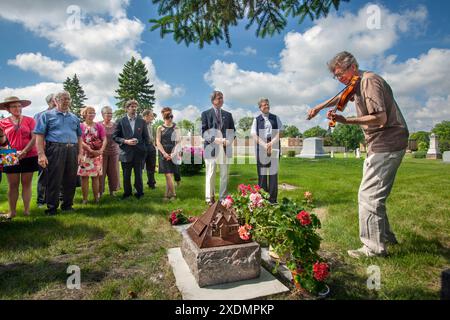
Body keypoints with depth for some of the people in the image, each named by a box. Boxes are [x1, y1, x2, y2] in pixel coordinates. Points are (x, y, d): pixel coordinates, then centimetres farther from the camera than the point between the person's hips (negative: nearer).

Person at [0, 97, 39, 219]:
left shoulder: (29, 120, 2)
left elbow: (34, 138, -4)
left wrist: (24, 151, -14)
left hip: (29, 157, -1)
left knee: (26, 183, 5)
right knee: (12, 185, 5)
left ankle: (26, 209, 12)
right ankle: (12, 211, 13)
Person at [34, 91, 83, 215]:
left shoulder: (74, 118, 18)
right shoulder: (47, 115, 6)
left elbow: (79, 136, 18)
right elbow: (39, 135, -2)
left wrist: (80, 153, 8)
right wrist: (41, 154, -12)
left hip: (72, 151, 4)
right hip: (55, 150, -4)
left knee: (71, 180, 8)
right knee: (54, 180, -1)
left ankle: (67, 205, 21)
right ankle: (52, 208, 10)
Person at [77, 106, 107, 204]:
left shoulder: (99, 126, 6)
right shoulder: (80, 126, 0)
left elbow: (104, 139, -1)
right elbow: (80, 141, -6)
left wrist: (101, 150, -16)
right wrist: (91, 150, -17)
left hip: (97, 154, 1)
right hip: (85, 154, -1)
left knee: (95, 176, 5)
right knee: (84, 176, 1)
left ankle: (96, 198, 12)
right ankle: (85, 199, 8)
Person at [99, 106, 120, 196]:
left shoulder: (115, 125, 7)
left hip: (114, 151, 3)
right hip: (102, 152, -3)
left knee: (114, 172, 5)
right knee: (101, 172, 1)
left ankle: (112, 190, 18)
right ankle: (100, 191, 13)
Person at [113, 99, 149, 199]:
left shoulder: (142, 121, 7)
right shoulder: (121, 121, 4)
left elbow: (146, 137, 10)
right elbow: (115, 136, 2)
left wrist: (141, 145, 0)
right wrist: (126, 141, -11)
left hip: (139, 152, 1)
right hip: (126, 153, 0)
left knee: (138, 174, 7)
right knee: (126, 175, 8)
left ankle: (140, 193, 19)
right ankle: (127, 193, 23)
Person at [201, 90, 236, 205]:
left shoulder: (228, 115, 17)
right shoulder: (206, 114, 6)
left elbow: (233, 130, 14)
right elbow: (204, 131, -1)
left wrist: (229, 140, -7)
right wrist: (215, 139, -17)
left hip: (225, 148, 4)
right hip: (211, 148, -3)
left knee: (224, 174, 6)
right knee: (210, 174, 0)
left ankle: (223, 198, 15)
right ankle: (209, 198, 10)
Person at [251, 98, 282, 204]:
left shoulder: (275, 118, 14)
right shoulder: (256, 120, 10)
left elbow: (279, 132, 5)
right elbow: (254, 135, 0)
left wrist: (271, 143, -11)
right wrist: (265, 146, -12)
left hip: (274, 147, 1)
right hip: (261, 148, -1)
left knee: (273, 172, -1)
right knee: (262, 173, -2)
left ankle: (273, 199, 3)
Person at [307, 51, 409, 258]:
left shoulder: (369, 80, -14)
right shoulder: (357, 84, 16)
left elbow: (381, 118, -23)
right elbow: (341, 97, 36)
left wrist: (347, 121, -31)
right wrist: (319, 107, 39)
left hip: (386, 145, -10)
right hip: (380, 146, 10)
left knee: (369, 195, -9)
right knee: (375, 194, 16)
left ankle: (374, 247, -1)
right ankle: (385, 236, 29)